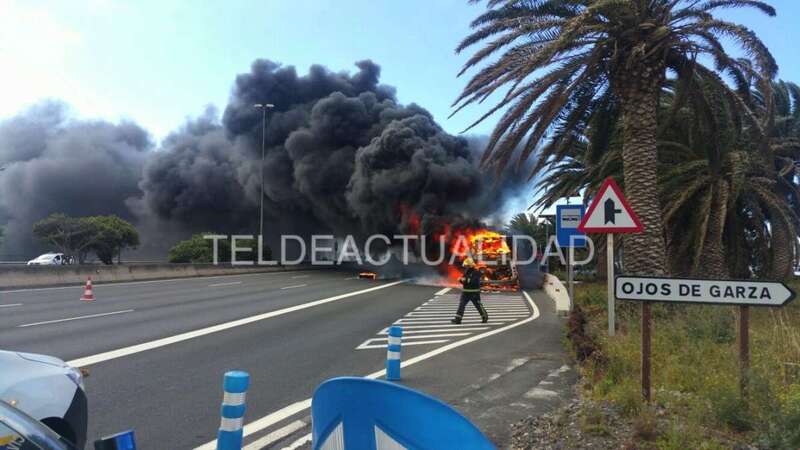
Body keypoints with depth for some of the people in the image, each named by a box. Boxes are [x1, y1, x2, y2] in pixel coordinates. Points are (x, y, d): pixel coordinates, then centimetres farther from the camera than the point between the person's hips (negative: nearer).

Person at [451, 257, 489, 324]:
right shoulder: (466, 271, 10)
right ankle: (458, 319, -3)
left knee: (478, 305, 6)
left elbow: (474, 281, -26)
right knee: (461, 305, -2)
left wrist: (466, 280, -31)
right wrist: (461, 279, -7)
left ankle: (485, 317, 26)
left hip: (474, 292, -7)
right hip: (465, 291, 7)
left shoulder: (476, 272, -13)